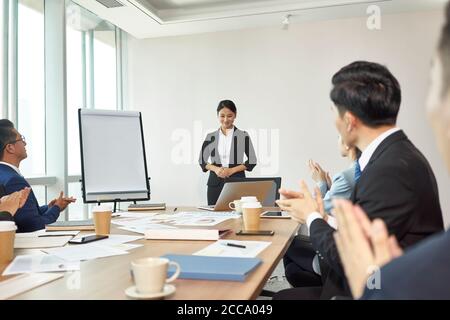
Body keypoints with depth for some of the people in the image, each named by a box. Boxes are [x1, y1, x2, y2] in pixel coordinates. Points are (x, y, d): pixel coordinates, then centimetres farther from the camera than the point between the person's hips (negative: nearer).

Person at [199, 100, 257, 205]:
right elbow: (202, 160, 11)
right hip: (215, 182, 2)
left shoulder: (243, 136, 3)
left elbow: (252, 161, 3)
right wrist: (215, 169, -8)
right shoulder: (211, 136, 8)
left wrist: (232, 170, -9)